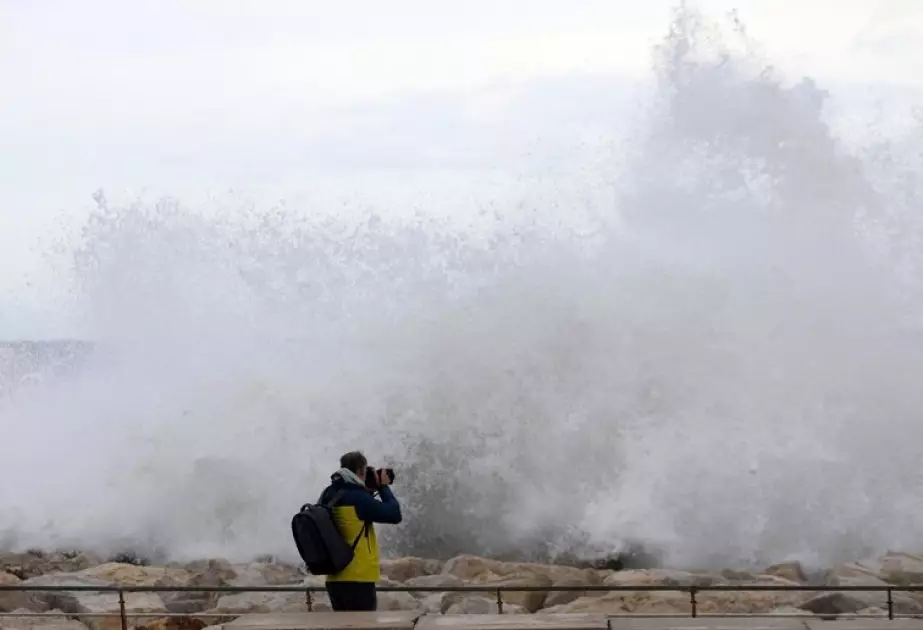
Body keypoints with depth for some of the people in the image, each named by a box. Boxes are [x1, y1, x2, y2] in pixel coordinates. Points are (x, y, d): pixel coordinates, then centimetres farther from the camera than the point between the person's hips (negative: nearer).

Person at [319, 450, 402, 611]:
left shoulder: (328, 496, 7)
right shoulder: (357, 498, -17)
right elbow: (394, 514, -11)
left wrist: (368, 491, 14)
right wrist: (384, 487, 1)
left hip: (335, 579, 8)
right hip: (358, 579, -8)